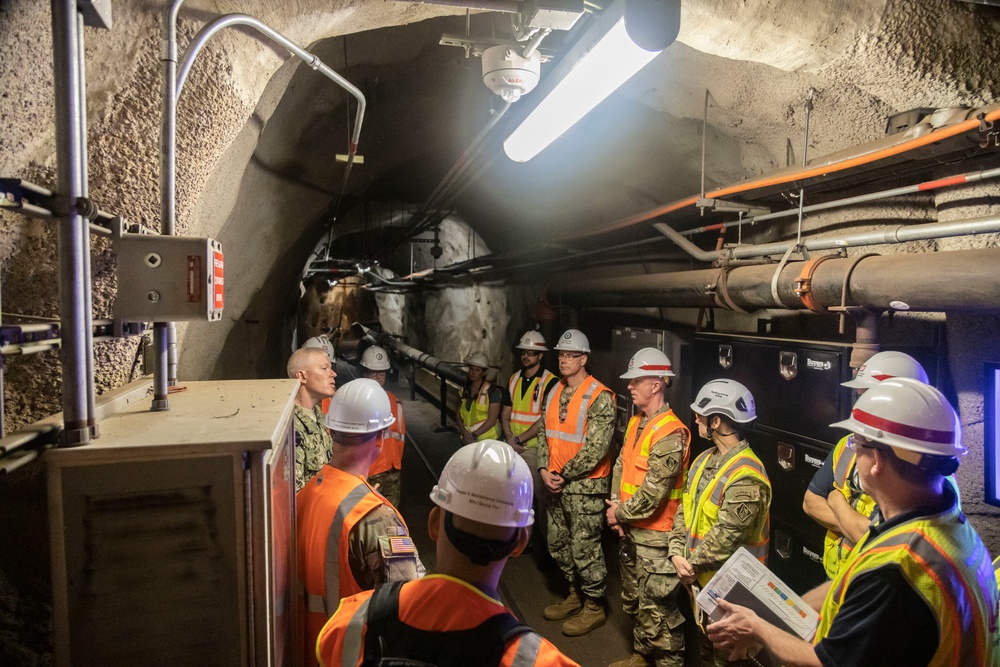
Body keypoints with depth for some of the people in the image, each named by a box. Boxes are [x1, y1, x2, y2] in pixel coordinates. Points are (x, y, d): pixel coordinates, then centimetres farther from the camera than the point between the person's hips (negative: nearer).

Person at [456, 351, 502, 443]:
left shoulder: (493, 391, -9)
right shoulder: (464, 390, 8)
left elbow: (492, 420, -12)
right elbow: (458, 414, 8)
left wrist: (474, 435, -15)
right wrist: (465, 432, -8)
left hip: (487, 440, -5)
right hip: (467, 439, 5)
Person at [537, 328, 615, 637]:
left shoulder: (600, 398, -16)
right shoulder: (555, 393, 8)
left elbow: (596, 448, -21)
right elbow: (545, 433, 10)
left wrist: (564, 474, -15)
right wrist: (544, 469, -4)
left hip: (586, 485, -8)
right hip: (558, 483, 8)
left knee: (585, 547, 2)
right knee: (558, 543, 18)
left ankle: (594, 608, 21)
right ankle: (575, 595, 37)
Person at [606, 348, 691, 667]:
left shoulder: (670, 434, -22)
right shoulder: (636, 422, 7)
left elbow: (652, 494, -23)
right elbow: (621, 466, 12)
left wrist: (620, 514, -11)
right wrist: (616, 507, -2)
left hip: (656, 534, -9)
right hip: (631, 529, 9)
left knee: (657, 608, 0)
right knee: (634, 600, 23)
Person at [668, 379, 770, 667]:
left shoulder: (746, 476, -26)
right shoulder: (705, 459, 4)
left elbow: (724, 537, -27)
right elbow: (685, 508, 5)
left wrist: (692, 565, -15)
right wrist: (677, 554, -6)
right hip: (700, 578, 8)